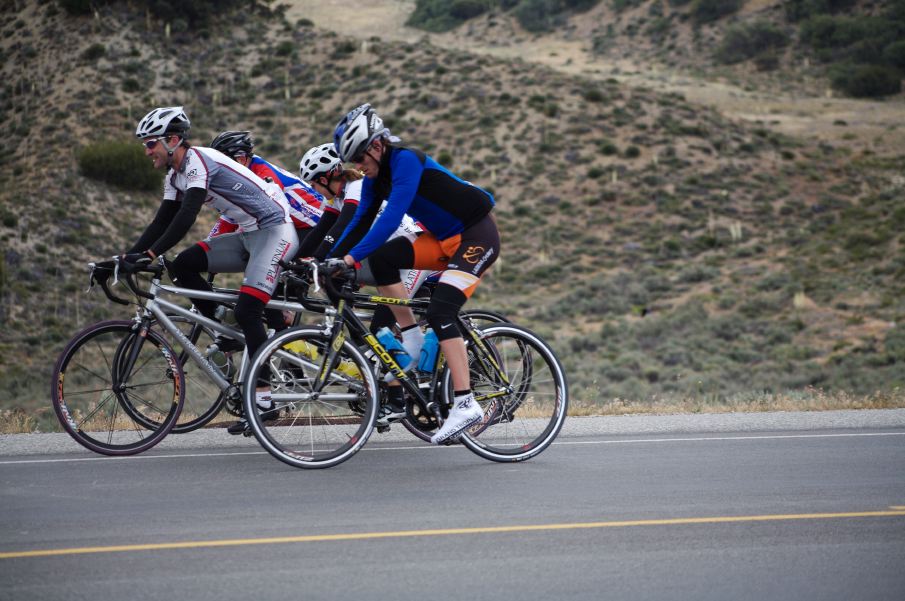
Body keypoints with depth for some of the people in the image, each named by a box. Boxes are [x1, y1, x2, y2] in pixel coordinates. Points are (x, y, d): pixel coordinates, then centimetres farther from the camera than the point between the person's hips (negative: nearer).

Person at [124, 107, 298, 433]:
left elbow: (188, 214, -29)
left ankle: (264, 397, -13)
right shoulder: (175, 177, 12)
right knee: (184, 265, -6)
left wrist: (151, 253, -33)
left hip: (275, 231, -9)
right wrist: (127, 257, 2)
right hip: (247, 235, 9)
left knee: (247, 311, -17)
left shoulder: (198, 160, -18)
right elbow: (162, 222, 13)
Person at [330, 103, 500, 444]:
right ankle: (414, 347, -3)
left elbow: (392, 216, -31)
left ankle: (465, 404, -24)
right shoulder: (376, 176, 5)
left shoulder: (406, 161, -21)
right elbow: (361, 222, 9)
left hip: (477, 236, -9)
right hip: (445, 239, 9)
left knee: (439, 312, -23)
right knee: (381, 259, -10)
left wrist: (353, 256, -35)